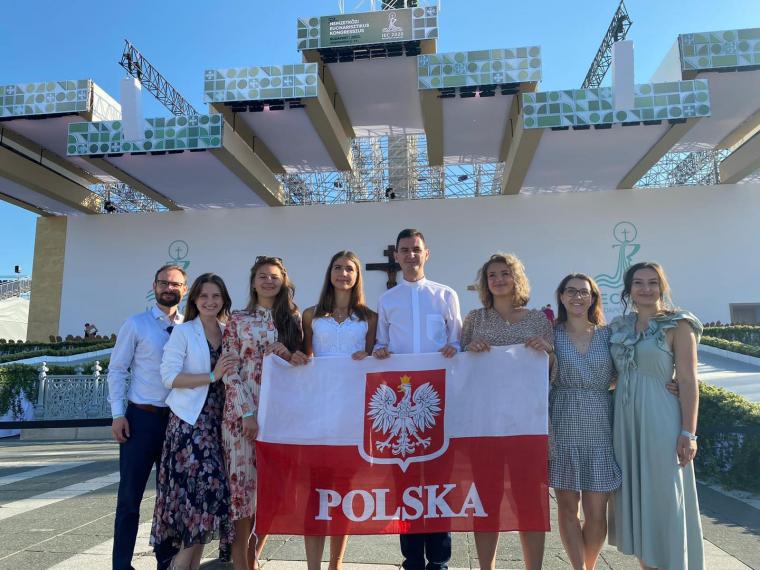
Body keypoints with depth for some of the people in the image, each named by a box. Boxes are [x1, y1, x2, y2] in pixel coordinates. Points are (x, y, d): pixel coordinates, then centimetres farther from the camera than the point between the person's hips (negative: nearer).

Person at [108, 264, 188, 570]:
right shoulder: (136, 324, -1)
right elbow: (117, 370, -1)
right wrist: (118, 414, -8)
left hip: (178, 418, 3)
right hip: (141, 417, -2)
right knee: (130, 494, 4)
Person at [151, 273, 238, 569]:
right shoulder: (183, 331, -1)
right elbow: (169, 376, -11)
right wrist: (212, 376, -17)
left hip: (217, 422, 5)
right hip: (189, 422, -5)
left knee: (207, 489, 4)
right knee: (209, 487, -12)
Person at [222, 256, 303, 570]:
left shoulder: (292, 319, 9)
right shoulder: (237, 321, 2)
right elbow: (230, 371, -4)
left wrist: (289, 356, -11)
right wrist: (247, 413, -12)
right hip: (243, 412, -2)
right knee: (244, 481, -2)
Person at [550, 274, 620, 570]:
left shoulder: (607, 335, 8)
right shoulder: (551, 335, 3)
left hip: (599, 429, 1)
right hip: (563, 429, -1)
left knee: (597, 511, 3)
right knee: (567, 507, 5)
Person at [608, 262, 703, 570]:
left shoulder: (678, 325, -6)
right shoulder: (619, 326, 8)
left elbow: (688, 381, -9)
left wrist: (688, 432, -13)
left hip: (660, 420, -5)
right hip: (626, 419, 5)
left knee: (663, 497, 2)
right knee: (634, 494, 11)